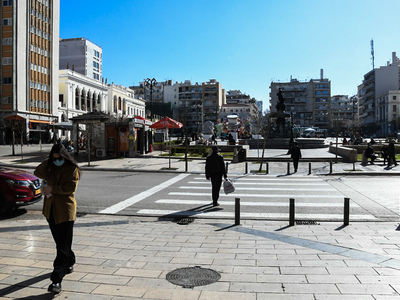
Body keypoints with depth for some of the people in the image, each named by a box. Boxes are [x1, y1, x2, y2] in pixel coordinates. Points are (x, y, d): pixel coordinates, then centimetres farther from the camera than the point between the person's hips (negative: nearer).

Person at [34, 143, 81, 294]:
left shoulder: (72, 168, -5)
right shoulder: (50, 167, 11)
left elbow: (71, 187, -15)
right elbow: (38, 172, -6)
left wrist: (52, 188, -13)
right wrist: (49, 161, -8)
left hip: (65, 210, -6)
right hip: (51, 210, 6)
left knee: (63, 246, -8)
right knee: (59, 241, 20)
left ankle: (56, 280, -8)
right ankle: (69, 263, 43)